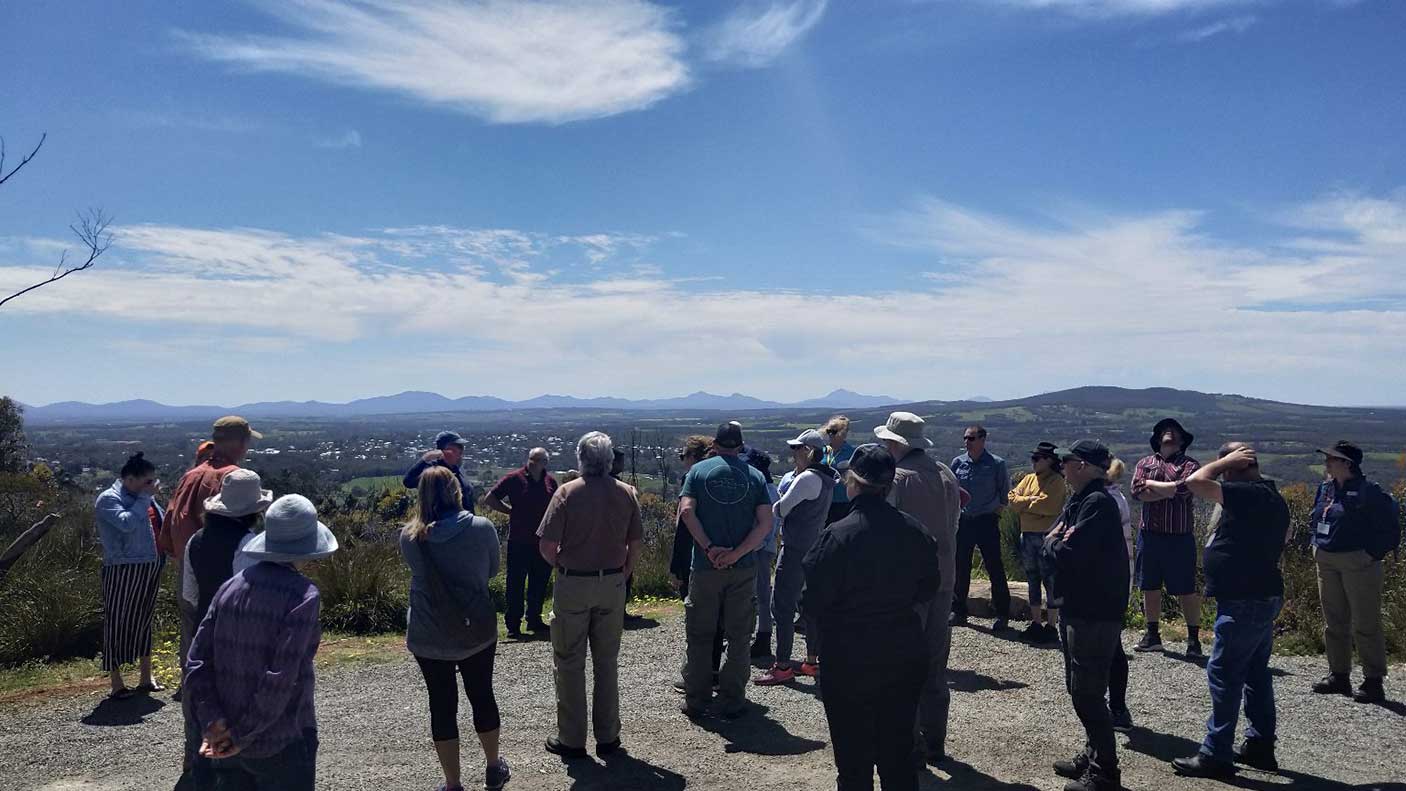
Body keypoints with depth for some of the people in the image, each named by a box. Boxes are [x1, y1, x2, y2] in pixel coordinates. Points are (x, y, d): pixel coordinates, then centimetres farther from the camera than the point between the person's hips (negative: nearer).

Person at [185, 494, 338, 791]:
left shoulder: (230, 587, 0)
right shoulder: (303, 595, -17)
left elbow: (196, 663, -1)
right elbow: (281, 678, -21)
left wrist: (211, 722, -5)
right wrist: (243, 734, -11)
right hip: (282, 745, -6)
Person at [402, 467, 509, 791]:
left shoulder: (409, 536, -9)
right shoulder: (482, 528, -11)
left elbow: (418, 573, 7)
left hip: (428, 636, 0)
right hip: (477, 630, 1)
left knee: (442, 705, 11)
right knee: (482, 696, 19)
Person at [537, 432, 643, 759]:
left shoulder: (567, 492, -11)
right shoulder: (626, 493, -1)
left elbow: (547, 546, -13)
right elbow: (634, 545, 2)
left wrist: (562, 566, 5)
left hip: (573, 584, -3)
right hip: (612, 584, 3)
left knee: (570, 662, 9)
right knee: (607, 661, 14)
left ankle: (572, 740, 15)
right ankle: (607, 737, 20)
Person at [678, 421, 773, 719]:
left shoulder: (698, 470, 2)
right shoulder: (755, 476, 4)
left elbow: (686, 511, -11)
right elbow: (765, 522, -6)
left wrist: (709, 548, -11)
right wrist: (736, 553, -10)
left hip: (705, 566, -1)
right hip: (744, 568, 1)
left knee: (699, 636, 11)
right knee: (739, 637, 11)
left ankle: (695, 701, 17)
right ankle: (732, 702, 15)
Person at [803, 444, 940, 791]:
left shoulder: (837, 536, -20)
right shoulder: (916, 531, -5)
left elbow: (815, 602, -14)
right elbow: (928, 588, 7)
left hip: (850, 661, -4)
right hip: (906, 657, 5)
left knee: (854, 760, 10)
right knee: (899, 755, 19)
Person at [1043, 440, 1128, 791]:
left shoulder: (1098, 502, -19)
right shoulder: (1077, 500, 12)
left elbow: (1068, 553, -25)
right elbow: (1054, 545, 8)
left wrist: (1052, 541, -6)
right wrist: (1056, 541, -13)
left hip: (1095, 614, -10)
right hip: (1075, 607, 10)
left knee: (1087, 693, -3)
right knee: (1079, 687, 19)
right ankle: (1092, 756, 33)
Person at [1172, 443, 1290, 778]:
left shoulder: (1248, 495, -20)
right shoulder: (1272, 497, 11)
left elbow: (1195, 481, -24)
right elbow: (1285, 536, 26)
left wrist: (1227, 460, -11)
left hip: (1244, 602, -10)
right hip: (1263, 596, 10)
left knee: (1223, 675, -4)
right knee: (1255, 672, 17)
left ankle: (1216, 754, 1)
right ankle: (1260, 745, 26)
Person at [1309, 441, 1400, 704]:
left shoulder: (1368, 491, -13)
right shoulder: (1325, 488, 9)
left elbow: (1390, 530, -12)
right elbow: (1315, 520, 22)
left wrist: (1371, 554, -14)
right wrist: (1318, 547, 12)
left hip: (1357, 563, -8)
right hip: (1326, 562, 8)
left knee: (1365, 623, -2)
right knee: (1334, 622, 14)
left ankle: (1374, 682, 6)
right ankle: (1339, 676, 24)